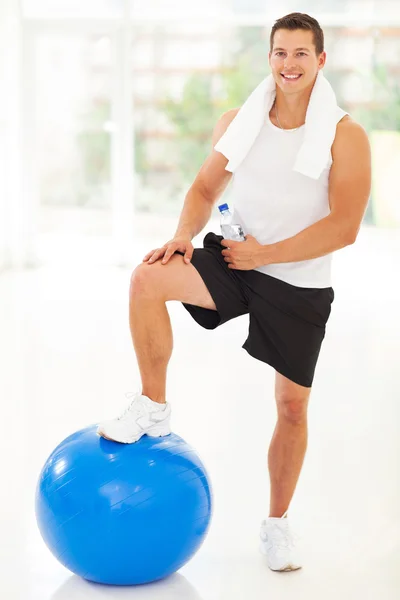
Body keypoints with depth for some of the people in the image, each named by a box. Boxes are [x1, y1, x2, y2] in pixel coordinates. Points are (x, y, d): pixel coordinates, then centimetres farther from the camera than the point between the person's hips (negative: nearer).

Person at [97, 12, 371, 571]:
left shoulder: (346, 136, -9)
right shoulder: (237, 123, 3)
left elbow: (344, 227, -16)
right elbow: (205, 189, 13)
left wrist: (263, 254, -17)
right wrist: (184, 234, -9)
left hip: (299, 286, -2)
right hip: (232, 259, 2)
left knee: (293, 405, 6)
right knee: (147, 279, -26)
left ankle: (276, 523, 28)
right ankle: (153, 406, -7)